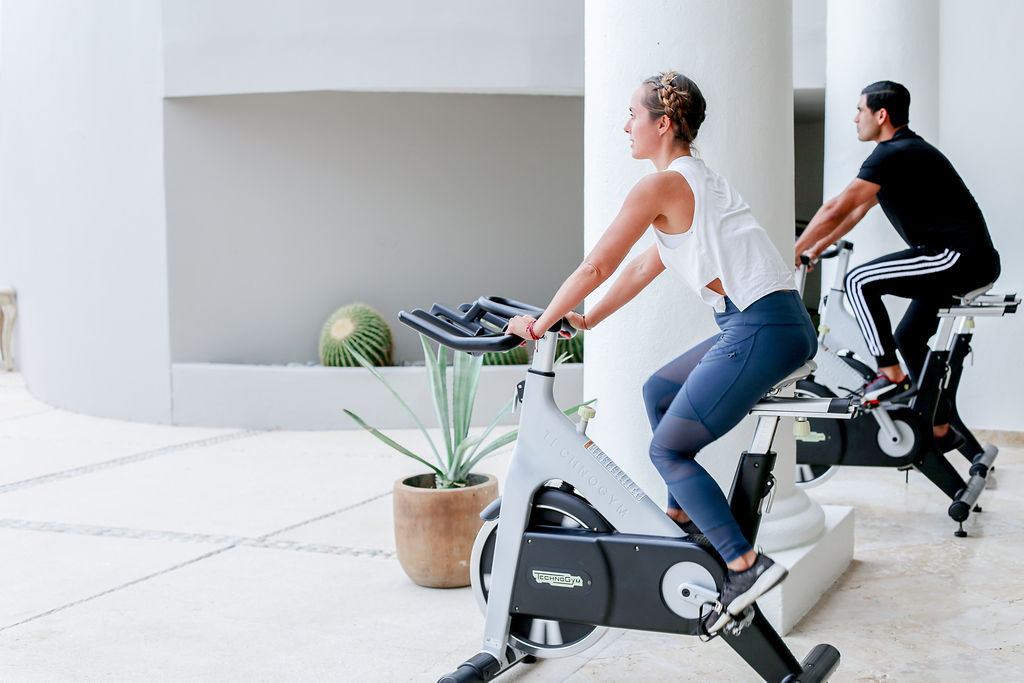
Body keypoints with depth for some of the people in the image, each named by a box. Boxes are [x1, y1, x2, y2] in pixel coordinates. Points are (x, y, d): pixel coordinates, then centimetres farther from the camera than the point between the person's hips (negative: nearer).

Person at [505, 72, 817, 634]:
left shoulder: (661, 185, -8)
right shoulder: (701, 181, 22)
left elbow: (595, 268, -6)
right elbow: (645, 267, 27)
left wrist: (540, 324, 5)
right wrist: (588, 321, 29)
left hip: (761, 331, -10)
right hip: (778, 323, 10)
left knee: (668, 450, -3)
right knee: (658, 391, 24)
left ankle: (744, 565, -7)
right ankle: (685, 517, 27)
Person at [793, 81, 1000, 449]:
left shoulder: (894, 154, -14)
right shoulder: (905, 150, 19)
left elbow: (836, 210, -16)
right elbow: (856, 211, 25)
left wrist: (793, 252, -7)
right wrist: (815, 250, 26)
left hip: (959, 258, -10)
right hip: (973, 261, 10)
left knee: (859, 281, -14)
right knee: (909, 337, 19)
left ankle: (892, 377, -9)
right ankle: (940, 429, 25)